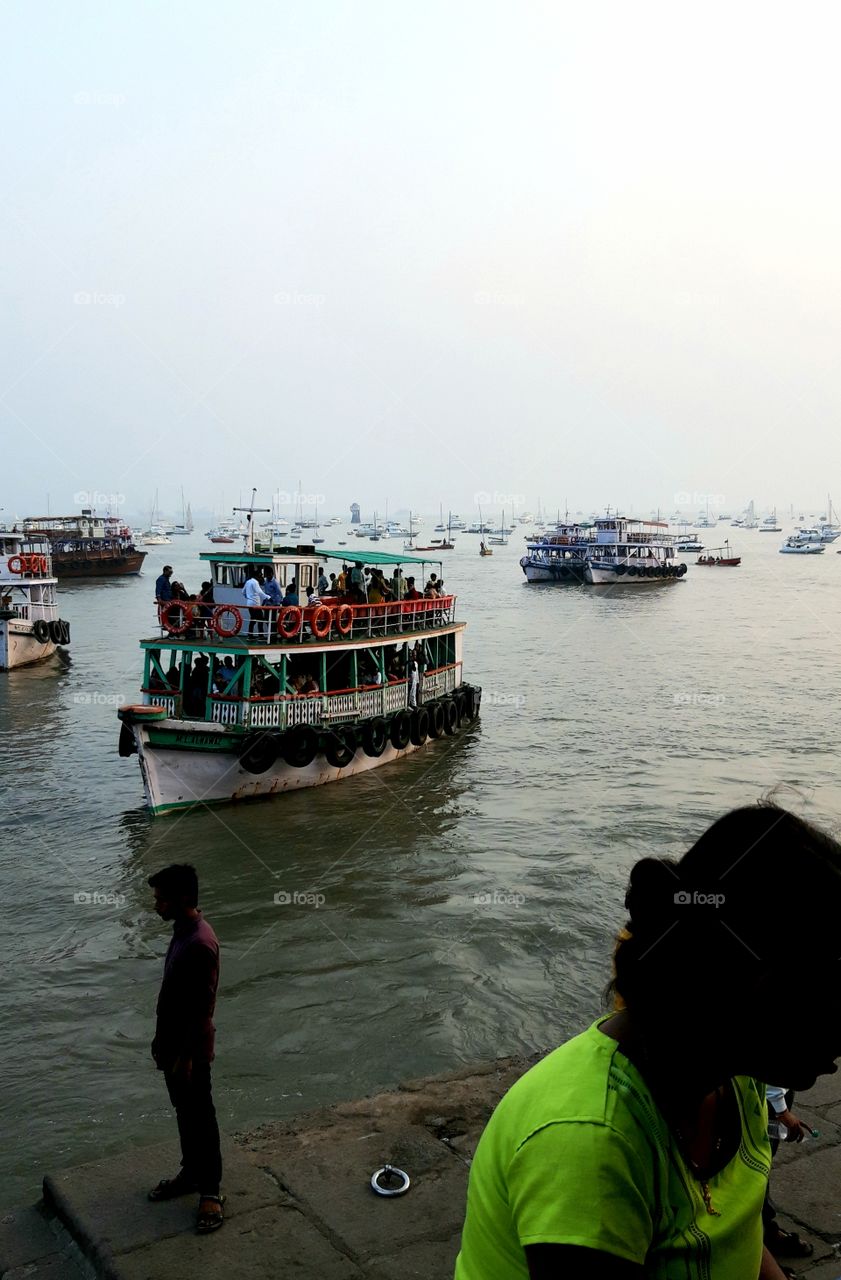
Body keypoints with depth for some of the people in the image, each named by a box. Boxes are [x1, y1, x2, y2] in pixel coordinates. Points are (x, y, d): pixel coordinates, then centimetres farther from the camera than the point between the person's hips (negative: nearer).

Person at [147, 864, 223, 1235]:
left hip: (190, 1050, -9)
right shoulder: (181, 932, 2)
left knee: (201, 1119, 6)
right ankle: (191, 1173, 38)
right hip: (173, 1044, 9)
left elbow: (202, 1009, -24)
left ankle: (211, 1190, 20)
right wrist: (162, 1042, 18)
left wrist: (186, 1056, -19)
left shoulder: (201, 944, -28)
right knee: (184, 1114, 22)